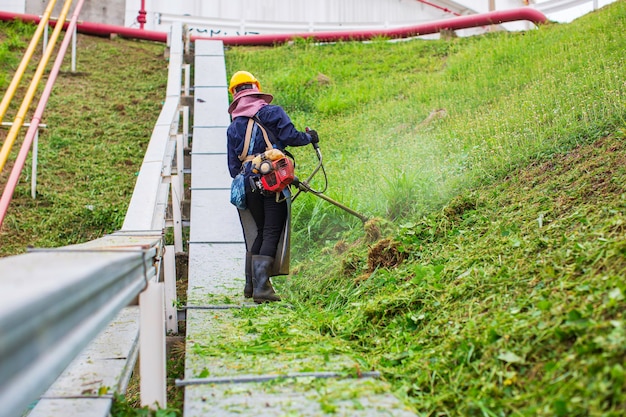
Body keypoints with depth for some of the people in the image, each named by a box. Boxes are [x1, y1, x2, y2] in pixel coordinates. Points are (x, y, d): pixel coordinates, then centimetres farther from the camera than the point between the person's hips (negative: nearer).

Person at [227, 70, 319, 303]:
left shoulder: (233, 127, 17)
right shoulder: (272, 112, 4)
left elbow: (233, 166, 16)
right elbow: (290, 136, -8)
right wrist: (309, 137, 11)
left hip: (248, 185, 5)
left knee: (261, 232, 19)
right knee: (272, 234, -2)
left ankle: (251, 284, 21)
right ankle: (261, 287, -9)